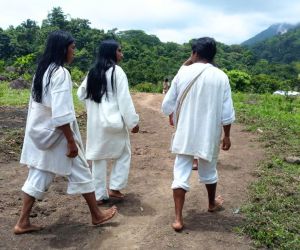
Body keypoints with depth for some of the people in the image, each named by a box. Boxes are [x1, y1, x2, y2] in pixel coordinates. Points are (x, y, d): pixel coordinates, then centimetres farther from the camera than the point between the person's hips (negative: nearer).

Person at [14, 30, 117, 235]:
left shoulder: (42, 70, 9)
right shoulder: (60, 73, -19)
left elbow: (36, 104, 14)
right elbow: (61, 114, -25)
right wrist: (71, 141, -19)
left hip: (40, 132, 8)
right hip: (56, 133, -8)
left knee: (39, 174, 14)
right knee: (80, 171, 7)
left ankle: (23, 222, 20)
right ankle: (97, 215, 22)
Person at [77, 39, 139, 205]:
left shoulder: (93, 72, 9)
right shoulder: (117, 71, -11)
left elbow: (81, 94, 15)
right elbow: (124, 99, -15)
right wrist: (133, 122, -12)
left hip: (95, 121, 6)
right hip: (114, 120, -6)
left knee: (98, 157, 11)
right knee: (123, 153, 14)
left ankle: (99, 195, 17)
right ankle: (115, 188, 10)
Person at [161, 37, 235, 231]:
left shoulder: (183, 73, -6)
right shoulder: (221, 77, -7)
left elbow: (168, 104, 1)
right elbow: (227, 112, -7)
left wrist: (173, 117, 23)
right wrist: (227, 136, 6)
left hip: (185, 134, 0)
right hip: (209, 134, 1)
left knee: (181, 174, 5)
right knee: (209, 171, 21)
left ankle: (178, 219, 4)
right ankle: (212, 203, 44)